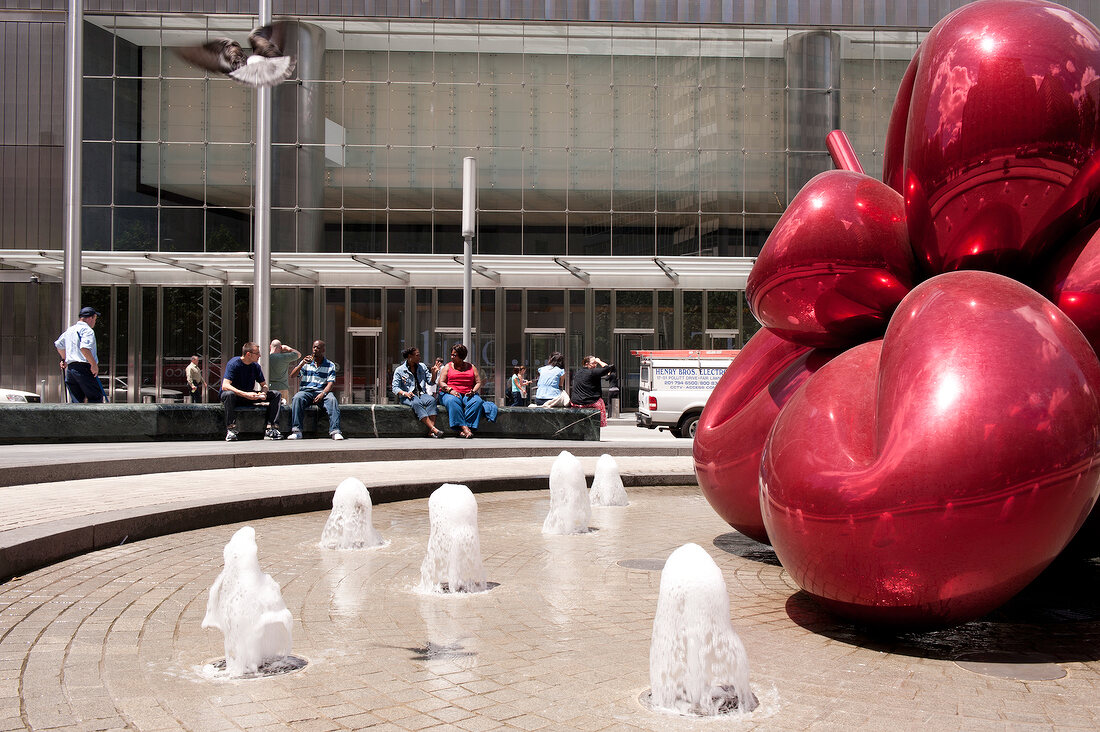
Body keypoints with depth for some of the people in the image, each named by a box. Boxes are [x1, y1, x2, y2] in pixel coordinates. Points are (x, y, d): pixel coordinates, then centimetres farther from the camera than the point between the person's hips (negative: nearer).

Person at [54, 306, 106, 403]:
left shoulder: (70, 329, 19)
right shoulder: (87, 330, -9)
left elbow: (58, 344, 32)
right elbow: (84, 348, -24)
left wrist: (65, 359, 42)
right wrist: (94, 364, -19)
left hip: (70, 368, 8)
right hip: (84, 368, -8)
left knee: (76, 401, 9)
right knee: (96, 398, -4)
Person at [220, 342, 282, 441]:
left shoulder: (255, 366, 0)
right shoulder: (233, 363, -19)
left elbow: (264, 385, 7)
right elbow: (225, 386, -32)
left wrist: (263, 393, -20)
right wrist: (246, 394, -42)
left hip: (249, 395, 6)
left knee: (275, 394, -6)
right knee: (229, 394, -42)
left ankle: (270, 429, -19)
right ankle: (231, 429, -36)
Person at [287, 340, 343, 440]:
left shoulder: (330, 365, 12)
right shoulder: (306, 362, 16)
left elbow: (331, 383, 0)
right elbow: (292, 375, 4)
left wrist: (322, 394, -19)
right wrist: (302, 363, -11)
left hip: (322, 391, -1)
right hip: (306, 391, 1)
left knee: (332, 399, -34)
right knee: (297, 398, -33)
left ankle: (335, 431, -41)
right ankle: (296, 431, -36)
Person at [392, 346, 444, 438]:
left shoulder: (422, 367, 17)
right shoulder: (399, 370, 5)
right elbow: (395, 388, -2)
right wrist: (405, 393, -22)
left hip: (422, 394, 3)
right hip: (407, 397, -3)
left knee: (432, 400, -31)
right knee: (416, 403, -37)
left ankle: (431, 431, -43)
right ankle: (433, 429, -47)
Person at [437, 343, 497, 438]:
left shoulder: (471, 367, 18)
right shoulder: (447, 367, 15)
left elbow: (478, 382, 13)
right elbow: (441, 382, 4)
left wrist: (473, 391, -9)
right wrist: (450, 390, -15)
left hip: (468, 395, 1)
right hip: (450, 393, -1)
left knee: (477, 401, -33)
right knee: (453, 401, -39)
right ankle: (464, 427, -49)